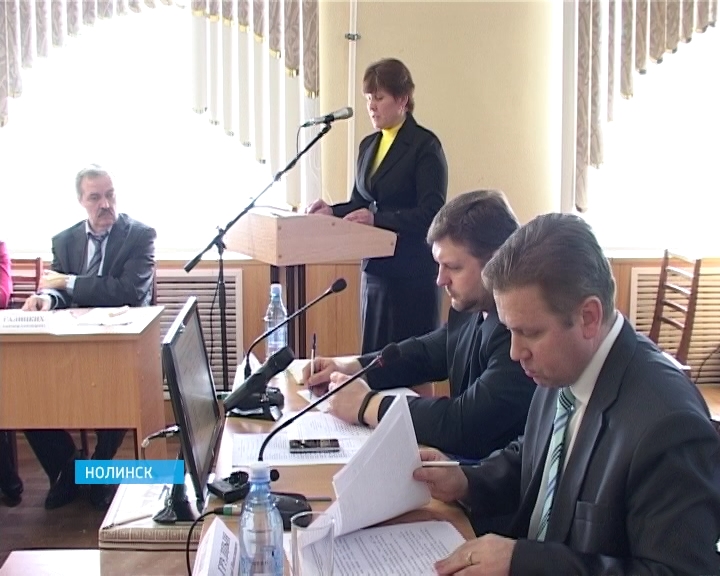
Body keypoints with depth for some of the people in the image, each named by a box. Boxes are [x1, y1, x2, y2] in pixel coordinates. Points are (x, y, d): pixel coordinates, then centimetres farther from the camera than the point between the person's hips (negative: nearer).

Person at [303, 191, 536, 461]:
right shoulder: (470, 307, 2)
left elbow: (467, 425, -30)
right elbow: (425, 353, 18)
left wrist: (367, 406, -19)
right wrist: (350, 368, 3)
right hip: (462, 461, 7)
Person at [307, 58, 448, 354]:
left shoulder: (425, 145, -9)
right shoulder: (368, 145, 13)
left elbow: (431, 213, -16)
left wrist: (377, 219, -27)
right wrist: (332, 211, -1)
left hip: (412, 270, -7)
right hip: (375, 266, 7)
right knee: (373, 354, 10)